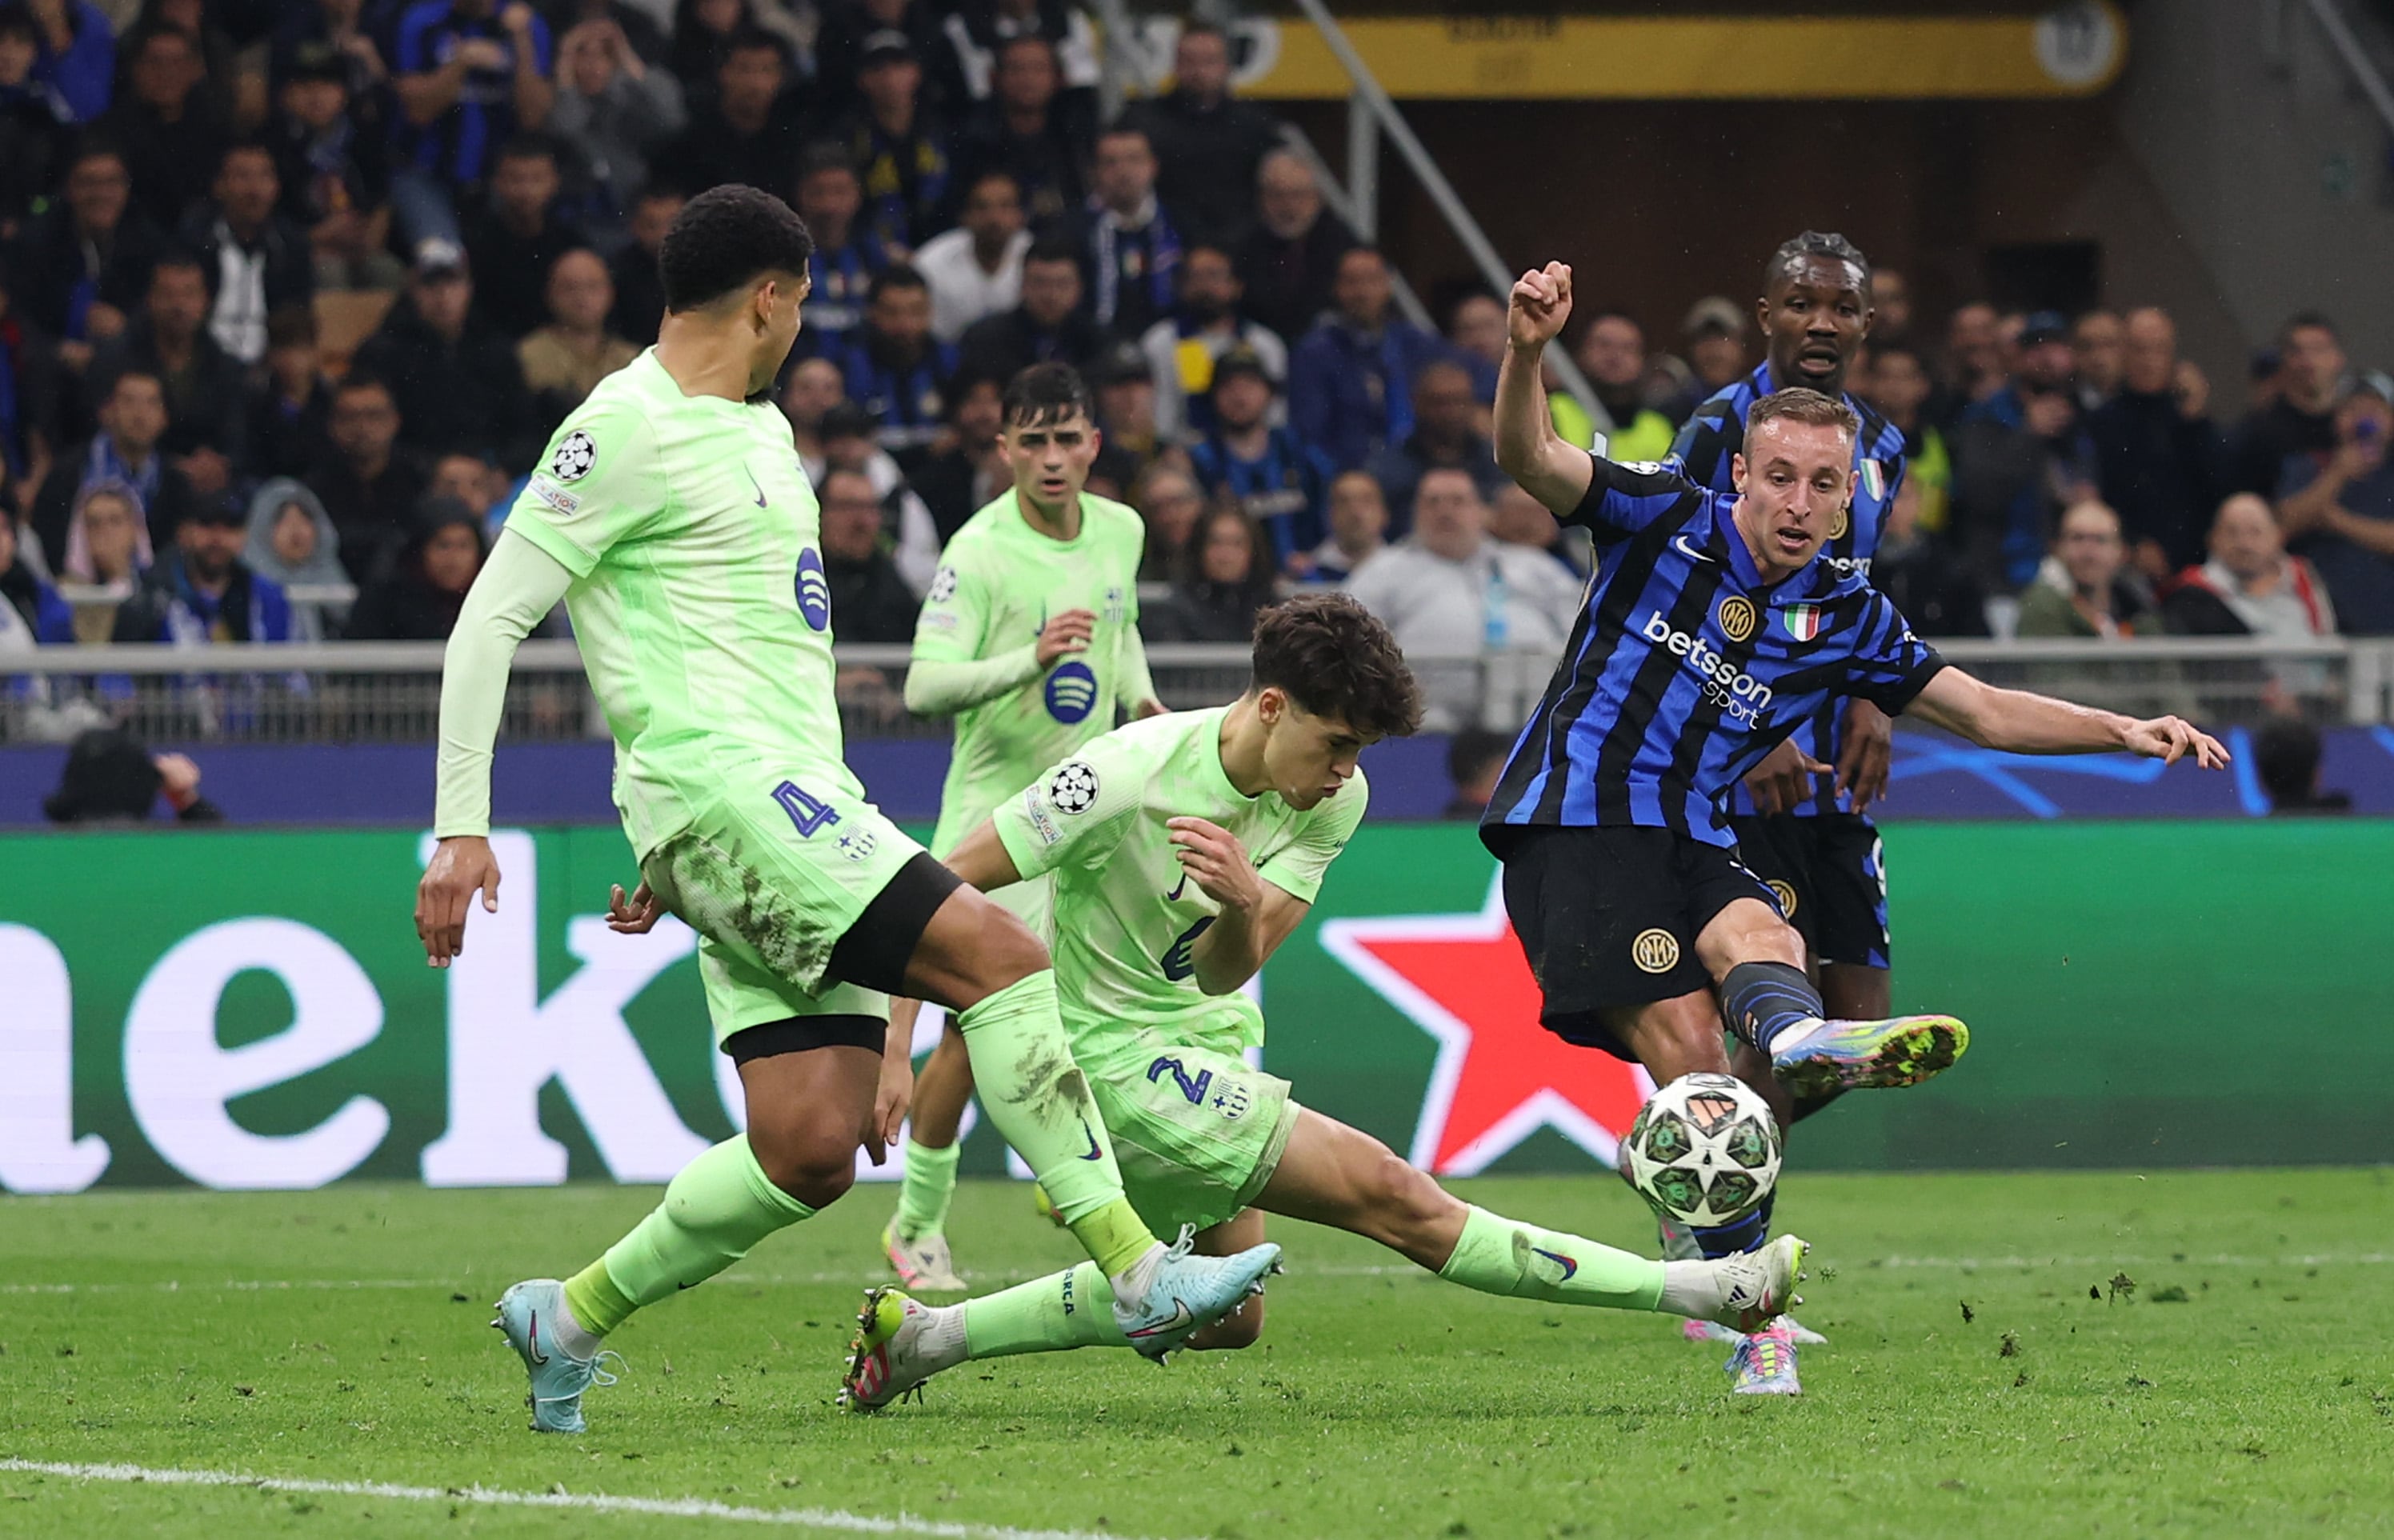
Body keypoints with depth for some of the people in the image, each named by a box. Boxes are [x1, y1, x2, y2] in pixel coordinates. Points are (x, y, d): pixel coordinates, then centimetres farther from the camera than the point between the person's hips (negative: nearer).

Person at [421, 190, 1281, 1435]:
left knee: (813, 1152, -2)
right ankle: (1139, 1273, -21)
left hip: (799, 808, 9)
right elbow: (490, 620, -7)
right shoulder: (627, 430, -5)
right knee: (1001, 957, -20)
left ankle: (568, 1321, 14)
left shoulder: (762, 431, 24)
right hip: (720, 784, -9)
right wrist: (460, 829, -12)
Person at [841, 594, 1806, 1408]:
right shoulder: (1131, 776, -23)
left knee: (1223, 1316, 17)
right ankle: (1701, 1289, -17)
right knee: (1388, 1195, -16)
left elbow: (1220, 975, -12)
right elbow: (946, 887, -18)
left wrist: (1243, 908, -36)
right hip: (1120, 1056, -9)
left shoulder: (1336, 801, -5)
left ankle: (921, 1336, 20)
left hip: (1206, 1042, 9)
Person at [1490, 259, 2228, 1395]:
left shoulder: (1844, 618, 11)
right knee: (1687, 1044, -21)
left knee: (1761, 940, -32)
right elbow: (1531, 460, -12)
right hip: (1576, 820, -4)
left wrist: (2124, 731, 4)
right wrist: (1525, 355, -32)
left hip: (1695, 842, 4)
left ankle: (1794, 1045, -60)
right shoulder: (1665, 522, 1)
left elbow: (1982, 711, 16)